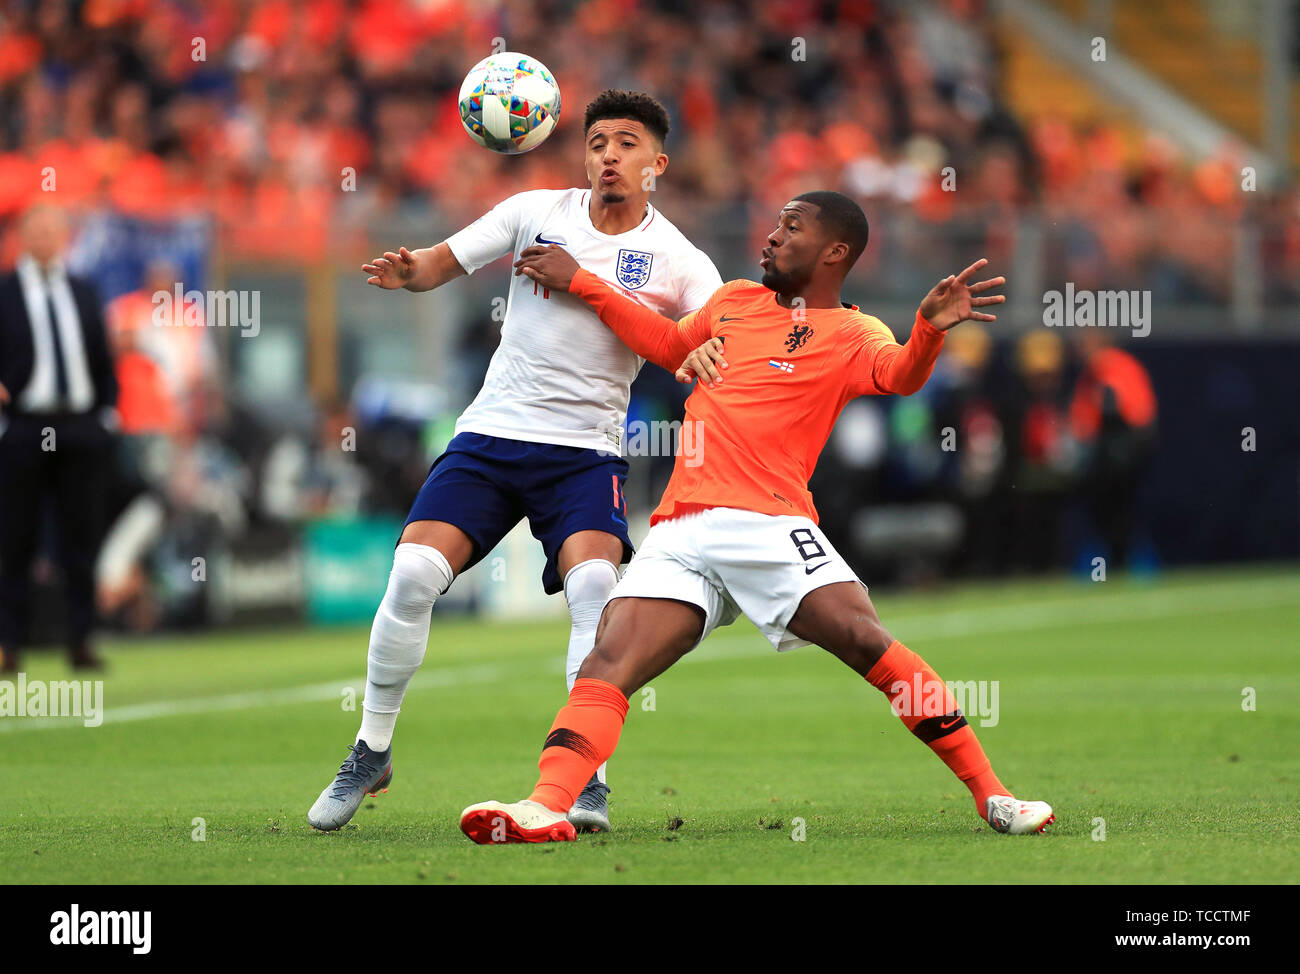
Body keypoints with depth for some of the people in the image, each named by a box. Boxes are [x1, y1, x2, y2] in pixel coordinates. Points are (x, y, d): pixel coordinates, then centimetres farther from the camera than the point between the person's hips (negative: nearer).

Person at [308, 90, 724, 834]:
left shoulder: (680, 263, -1)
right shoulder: (537, 213, 4)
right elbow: (444, 262, 9)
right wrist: (408, 269, -16)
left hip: (586, 451, -1)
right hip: (491, 434, 1)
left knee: (595, 583, -26)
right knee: (414, 573, -14)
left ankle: (589, 777, -17)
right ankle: (372, 752, 6)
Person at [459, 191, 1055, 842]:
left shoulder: (850, 334, 7)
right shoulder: (736, 300, 24)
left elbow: (899, 374, -15)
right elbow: (668, 344, 42)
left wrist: (930, 328, -36)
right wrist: (580, 284, 40)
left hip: (768, 521, -5)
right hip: (679, 531, 5)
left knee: (868, 643, -22)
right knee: (609, 663, -16)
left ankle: (991, 794, -14)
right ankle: (546, 806, -31)